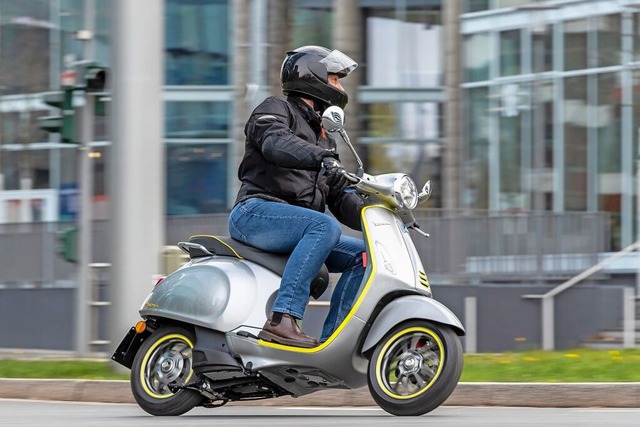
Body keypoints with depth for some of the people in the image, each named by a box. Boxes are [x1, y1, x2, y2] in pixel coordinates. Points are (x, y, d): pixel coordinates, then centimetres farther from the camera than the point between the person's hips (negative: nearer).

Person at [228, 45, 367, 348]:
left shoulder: (323, 137, 29)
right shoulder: (275, 110, 4)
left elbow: (338, 200, 24)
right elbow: (276, 143, -21)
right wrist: (322, 159, -39)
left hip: (293, 228, 8)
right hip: (256, 213, -8)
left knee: (363, 255, -2)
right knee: (325, 227, -32)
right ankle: (282, 318, -41)